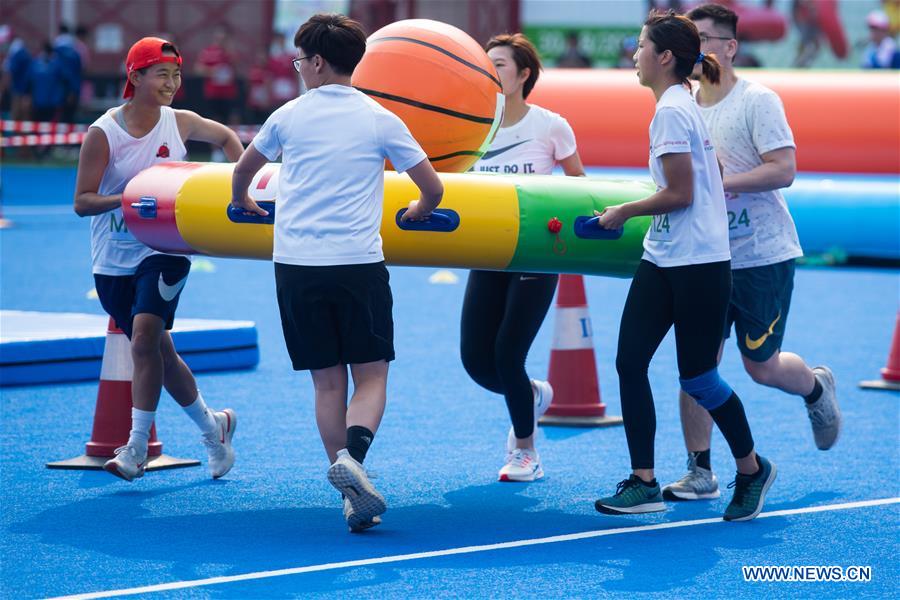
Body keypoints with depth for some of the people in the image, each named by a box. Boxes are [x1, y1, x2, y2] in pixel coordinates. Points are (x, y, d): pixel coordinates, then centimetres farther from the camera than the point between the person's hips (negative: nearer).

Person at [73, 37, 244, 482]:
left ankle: (137, 446, -19)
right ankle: (213, 426, 33)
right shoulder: (103, 133, -10)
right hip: (113, 260, 1)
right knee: (158, 352, 11)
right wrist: (128, 198, -26)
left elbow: (226, 138, 19)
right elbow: (82, 201, -11)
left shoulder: (180, 123, -2)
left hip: (165, 250, -1)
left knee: (144, 337, -23)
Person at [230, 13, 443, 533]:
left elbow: (243, 171, 25)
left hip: (297, 264, 2)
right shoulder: (380, 121, 1)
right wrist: (417, 212, 27)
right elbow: (433, 189, 4)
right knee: (371, 376, 6)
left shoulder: (288, 117, 7)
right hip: (359, 263, -2)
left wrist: (243, 203, 47)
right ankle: (352, 457, -23)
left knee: (328, 382, 8)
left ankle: (355, 500, 7)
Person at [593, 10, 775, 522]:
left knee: (697, 376, 1)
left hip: (697, 265, -9)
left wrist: (625, 211, -9)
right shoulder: (685, 106, 12)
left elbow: (680, 194, -19)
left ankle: (753, 469, 21)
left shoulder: (672, 111, -16)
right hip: (663, 261, 9)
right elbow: (714, 179, 18)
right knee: (630, 362, 2)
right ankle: (644, 483, 4)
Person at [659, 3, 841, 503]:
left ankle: (816, 387, 38)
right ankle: (700, 473, 3)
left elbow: (783, 170, -20)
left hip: (762, 255, -5)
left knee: (762, 366, 4)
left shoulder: (758, 101, -12)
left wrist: (720, 182, -25)